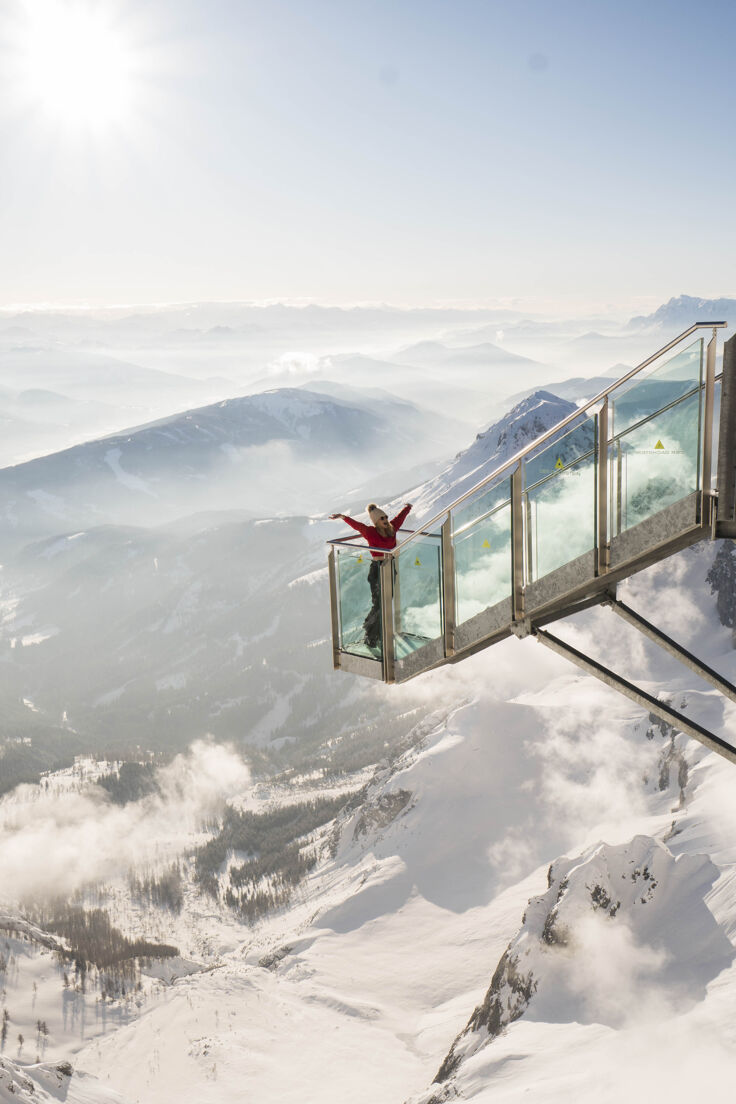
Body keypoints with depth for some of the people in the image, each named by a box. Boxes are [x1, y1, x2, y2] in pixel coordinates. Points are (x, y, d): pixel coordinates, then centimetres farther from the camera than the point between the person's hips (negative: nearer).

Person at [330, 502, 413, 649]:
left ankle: (379, 633, 27)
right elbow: (357, 525, -29)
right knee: (378, 605, -6)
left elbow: (401, 516, 23)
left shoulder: (391, 528, 5)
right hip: (377, 570, -6)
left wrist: (407, 507, 43)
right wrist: (343, 517, -47)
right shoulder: (371, 532, -12)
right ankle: (370, 637, 9)